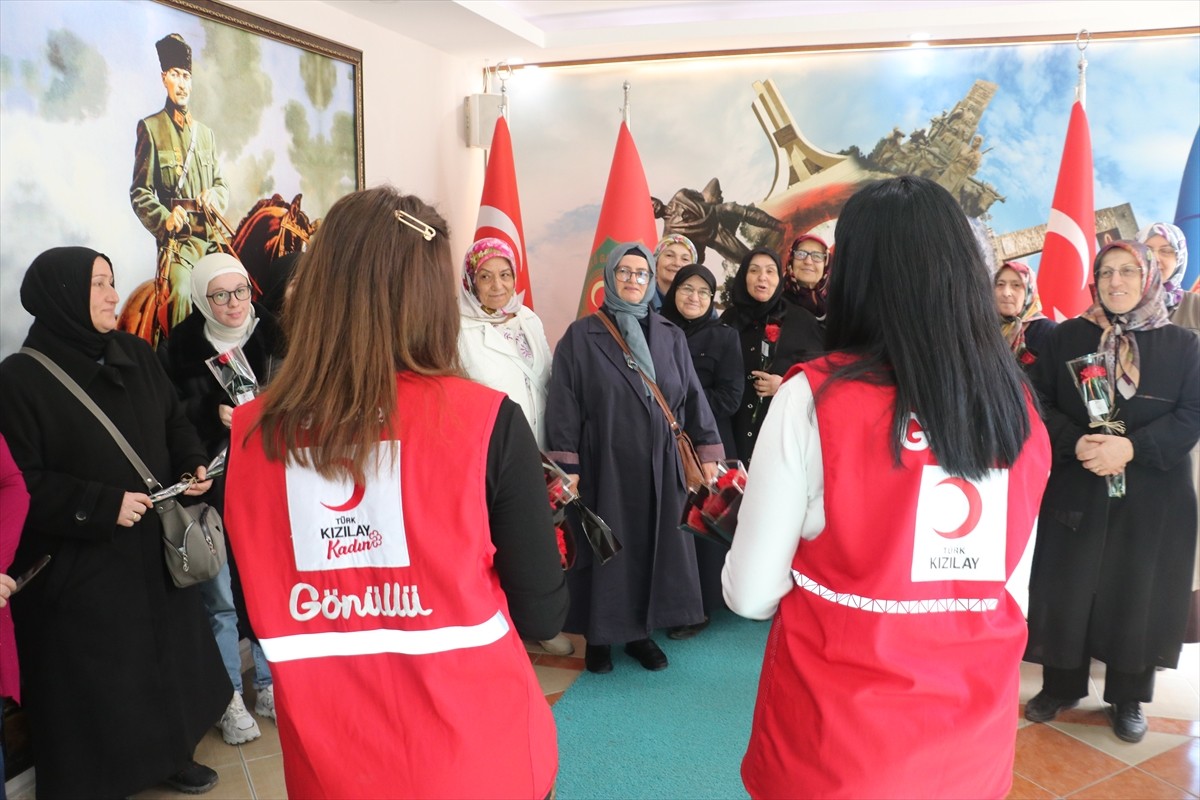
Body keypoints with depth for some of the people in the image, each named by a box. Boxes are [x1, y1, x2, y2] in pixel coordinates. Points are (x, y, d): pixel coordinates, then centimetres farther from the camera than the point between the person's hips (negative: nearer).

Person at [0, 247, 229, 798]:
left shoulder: (136, 354, 5)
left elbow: (175, 422, 13)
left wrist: (194, 464, -6)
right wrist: (103, 506, -22)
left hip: (155, 545, 6)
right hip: (77, 566, -6)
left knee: (164, 653, 17)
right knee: (95, 678, 7)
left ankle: (169, 756, 38)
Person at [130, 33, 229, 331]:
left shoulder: (205, 132, 22)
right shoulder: (151, 128, 6)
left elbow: (221, 184, 25)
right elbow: (140, 192, 2)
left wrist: (216, 196, 0)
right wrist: (165, 219, -16)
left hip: (212, 235, 5)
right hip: (178, 238, -5)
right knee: (182, 292, -25)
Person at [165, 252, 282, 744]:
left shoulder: (272, 338, 1)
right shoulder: (184, 346, -4)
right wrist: (216, 417, -19)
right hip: (211, 487, -2)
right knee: (220, 596, 5)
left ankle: (270, 686, 27)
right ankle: (228, 698, 21)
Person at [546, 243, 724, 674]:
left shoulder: (671, 337, 8)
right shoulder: (581, 337, -2)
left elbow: (693, 397, 8)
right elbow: (563, 405, -5)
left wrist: (708, 453, 3)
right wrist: (566, 469, -11)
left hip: (659, 468, 3)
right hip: (603, 467, -3)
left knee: (653, 548, 9)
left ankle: (641, 632, 26)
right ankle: (599, 637, 22)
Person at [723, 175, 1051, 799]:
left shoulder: (814, 400, -19)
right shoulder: (1020, 406, -5)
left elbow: (750, 594, -13)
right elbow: (1015, 584, 6)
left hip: (836, 740, -3)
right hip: (976, 734, 4)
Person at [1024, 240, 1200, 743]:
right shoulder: (1067, 337, 5)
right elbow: (1041, 403, -1)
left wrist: (1132, 447, -19)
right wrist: (1075, 442, -19)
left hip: (1151, 498, 0)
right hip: (1075, 490, 1)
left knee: (1137, 593, 6)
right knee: (1067, 590, 6)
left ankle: (1128, 698, 23)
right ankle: (1061, 686, 23)